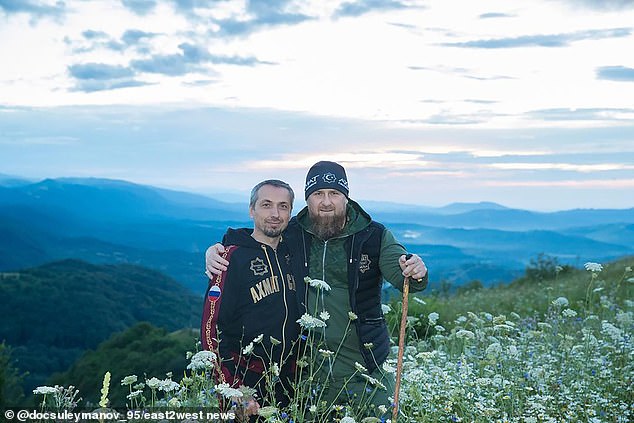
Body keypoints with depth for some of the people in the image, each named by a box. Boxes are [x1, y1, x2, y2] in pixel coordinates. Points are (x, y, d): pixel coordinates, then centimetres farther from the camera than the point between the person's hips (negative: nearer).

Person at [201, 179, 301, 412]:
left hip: (288, 383, 6)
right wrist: (234, 389, -21)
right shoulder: (233, 256, -11)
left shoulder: (291, 253, 8)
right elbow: (212, 328, -15)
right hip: (247, 384, -5)